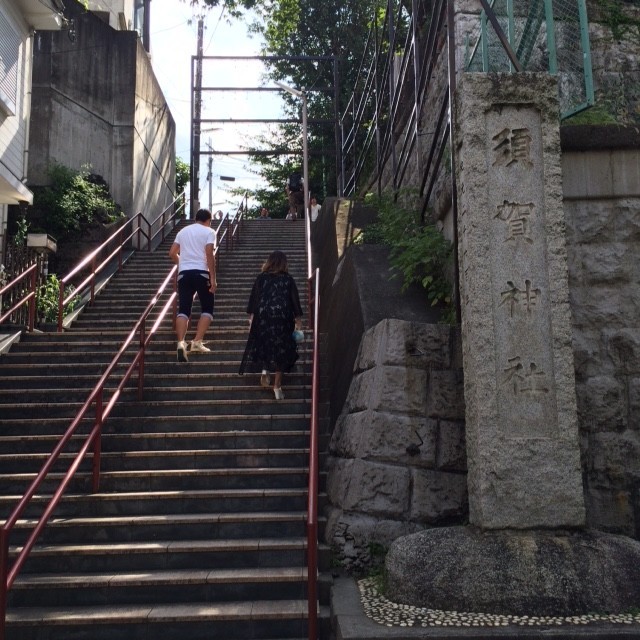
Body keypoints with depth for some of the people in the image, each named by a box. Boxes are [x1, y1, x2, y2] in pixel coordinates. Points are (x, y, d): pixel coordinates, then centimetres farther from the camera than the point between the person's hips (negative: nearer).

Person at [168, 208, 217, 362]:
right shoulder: (209, 232, 4)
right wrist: (213, 278, -9)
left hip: (184, 273, 4)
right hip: (202, 273, -4)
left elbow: (172, 253, 16)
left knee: (184, 309, 1)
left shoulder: (183, 231, 18)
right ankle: (197, 342, -3)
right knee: (207, 308, 8)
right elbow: (209, 254, -9)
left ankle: (181, 343, -16)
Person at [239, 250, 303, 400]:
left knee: (263, 346, 20)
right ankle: (277, 386, 6)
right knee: (281, 350, 6)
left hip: (262, 318, 1)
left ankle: (264, 368, -5)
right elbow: (295, 301, 2)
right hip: (283, 319, 0)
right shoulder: (288, 280, 2)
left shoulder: (261, 278, 4)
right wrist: (298, 320, 9)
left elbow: (253, 298, 2)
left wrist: (251, 317, 8)